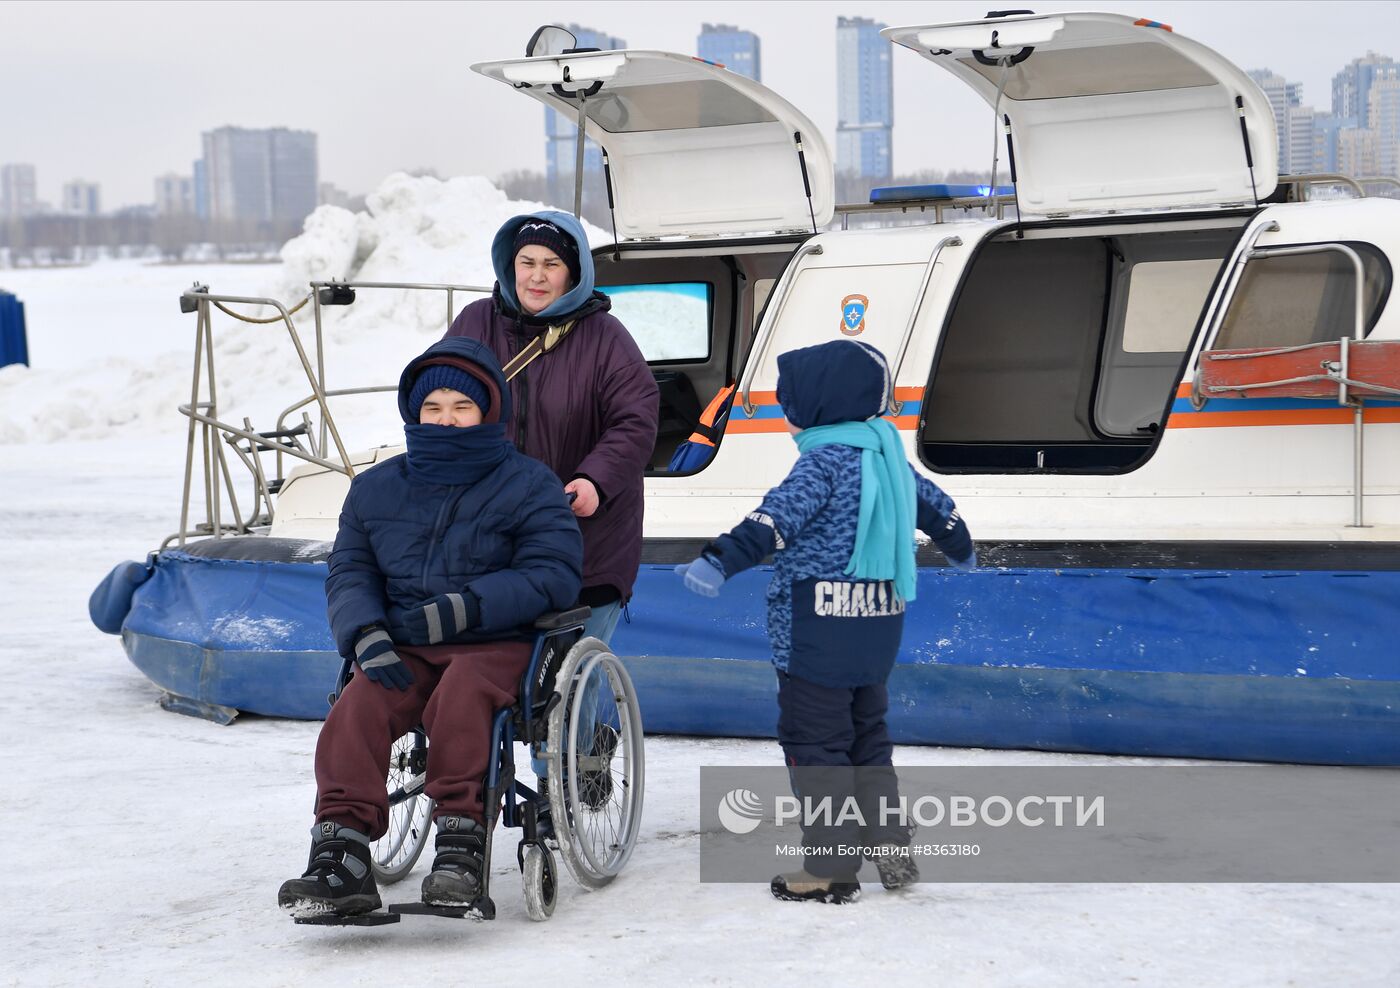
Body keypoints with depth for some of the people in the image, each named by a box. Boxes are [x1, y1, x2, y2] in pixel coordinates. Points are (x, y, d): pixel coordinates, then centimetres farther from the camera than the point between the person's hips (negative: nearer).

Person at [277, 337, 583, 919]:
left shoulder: (526, 485, 5)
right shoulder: (376, 489, 19)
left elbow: (554, 575, -7)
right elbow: (349, 572, 14)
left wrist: (457, 610, -18)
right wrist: (367, 634, -10)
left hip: (495, 645, -3)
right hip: (403, 652, 3)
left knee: (460, 696, -36)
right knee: (357, 708, -27)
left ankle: (461, 838, -33)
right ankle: (341, 850, -34)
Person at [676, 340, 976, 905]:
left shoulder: (825, 458, -14)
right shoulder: (886, 455, 13)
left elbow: (780, 516, -29)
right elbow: (932, 503, 29)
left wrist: (720, 561, -39)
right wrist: (960, 549, 49)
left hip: (821, 629, -9)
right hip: (879, 624, 9)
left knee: (813, 742, -1)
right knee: (867, 736, 20)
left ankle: (830, 868, 1)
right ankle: (892, 851, 22)